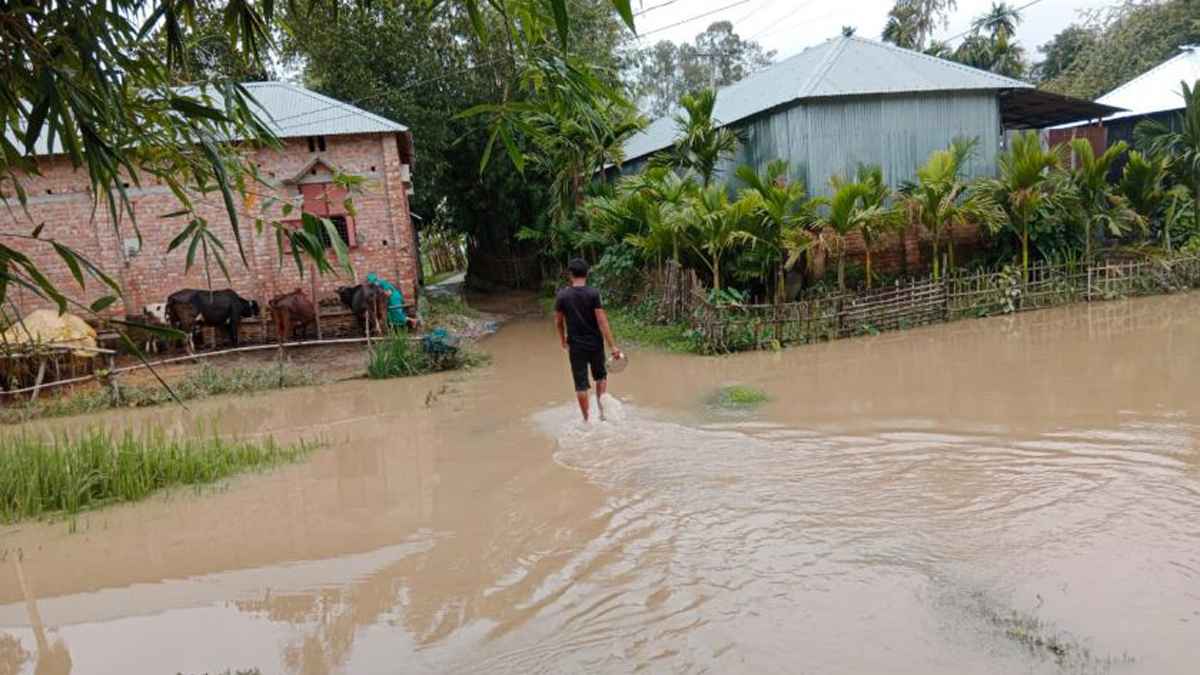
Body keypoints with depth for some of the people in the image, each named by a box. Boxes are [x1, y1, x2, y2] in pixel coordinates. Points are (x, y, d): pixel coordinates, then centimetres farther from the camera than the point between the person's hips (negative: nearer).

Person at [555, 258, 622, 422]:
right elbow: (602, 321, -15)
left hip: (575, 345, 0)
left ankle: (586, 419, 14)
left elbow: (558, 322, 4)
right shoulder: (593, 293, -11)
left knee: (581, 384, 8)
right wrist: (613, 346, -12)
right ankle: (601, 407, 9)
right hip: (595, 343, 0)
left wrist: (563, 340, 22)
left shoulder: (562, 295, -5)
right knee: (601, 376, 23)